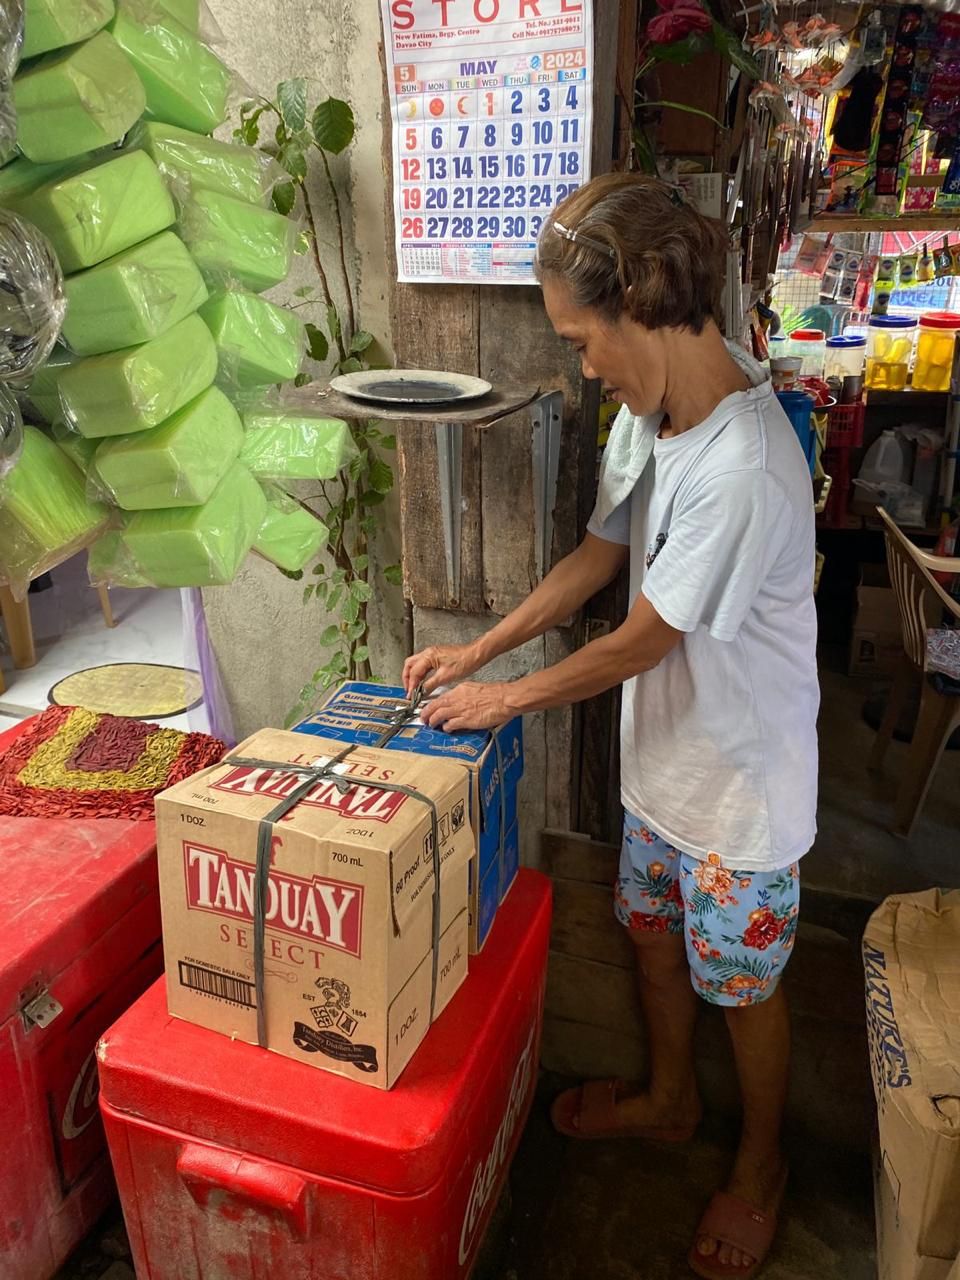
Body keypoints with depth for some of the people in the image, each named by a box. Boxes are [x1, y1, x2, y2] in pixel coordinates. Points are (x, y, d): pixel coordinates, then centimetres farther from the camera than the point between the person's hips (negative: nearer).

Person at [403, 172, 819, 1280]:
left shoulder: (743, 468, -32)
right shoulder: (646, 414, -4)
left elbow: (639, 642, -24)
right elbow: (599, 555, 6)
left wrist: (508, 698, -10)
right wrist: (475, 651, 2)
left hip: (741, 778, -8)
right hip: (661, 753, 8)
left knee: (741, 984, 15)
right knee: (652, 934, 24)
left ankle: (760, 1163, 44)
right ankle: (670, 1101, 52)